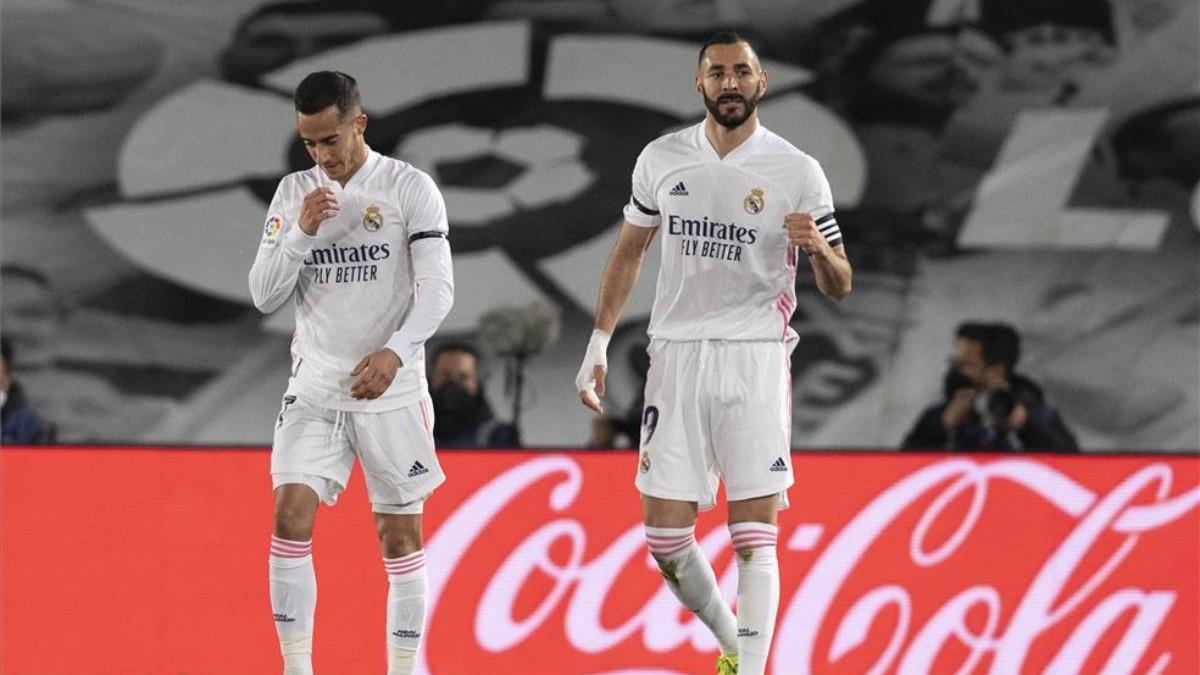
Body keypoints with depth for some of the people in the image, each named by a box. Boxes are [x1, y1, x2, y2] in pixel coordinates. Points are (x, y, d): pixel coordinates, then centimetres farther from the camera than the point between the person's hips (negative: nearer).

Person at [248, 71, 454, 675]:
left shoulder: (410, 188, -5)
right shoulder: (294, 192, 6)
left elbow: (437, 287, -11)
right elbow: (263, 295, 3)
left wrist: (395, 352, -27)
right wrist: (303, 231, -13)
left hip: (392, 391, -3)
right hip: (314, 389, 3)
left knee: (400, 535, 1)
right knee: (291, 517, -11)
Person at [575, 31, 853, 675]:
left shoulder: (797, 172, -2)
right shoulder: (662, 159, 7)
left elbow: (838, 287, 2)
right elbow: (628, 253, 19)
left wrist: (820, 248, -20)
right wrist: (598, 345, 15)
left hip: (756, 356, -3)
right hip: (676, 356, 3)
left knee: (753, 538, -9)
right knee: (664, 538, 1)